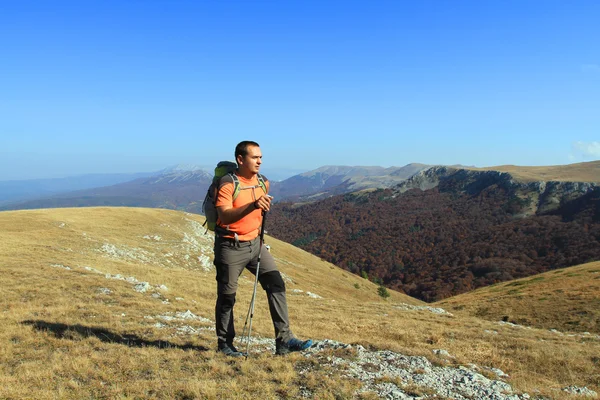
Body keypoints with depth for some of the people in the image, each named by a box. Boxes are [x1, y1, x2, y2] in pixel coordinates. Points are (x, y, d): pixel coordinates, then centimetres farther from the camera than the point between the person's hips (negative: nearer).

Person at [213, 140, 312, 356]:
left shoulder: (263, 183, 5)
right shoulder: (228, 184, -16)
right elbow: (225, 216, -31)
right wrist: (252, 205, -42)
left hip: (255, 244, 6)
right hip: (230, 247, -6)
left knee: (276, 285, -4)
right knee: (227, 297, 5)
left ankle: (284, 340, 1)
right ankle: (225, 344, 23)